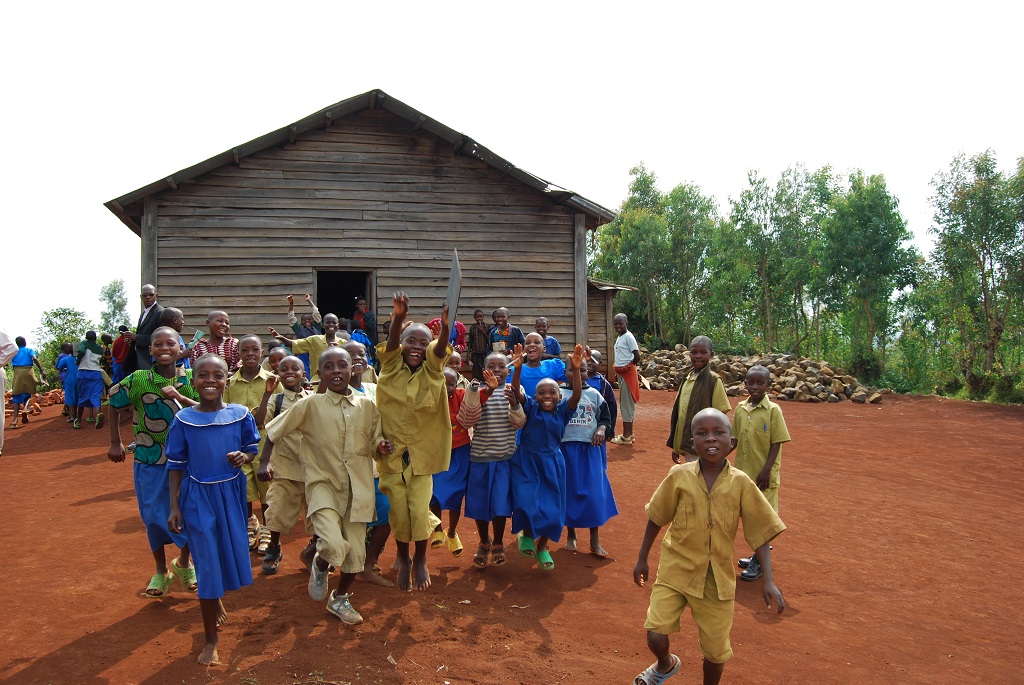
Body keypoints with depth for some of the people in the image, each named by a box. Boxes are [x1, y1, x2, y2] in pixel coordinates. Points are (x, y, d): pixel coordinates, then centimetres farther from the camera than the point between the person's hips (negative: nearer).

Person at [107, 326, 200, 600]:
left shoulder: (191, 379, -6)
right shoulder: (137, 380, -8)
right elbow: (114, 405, 7)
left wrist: (180, 397, -24)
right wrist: (115, 442, 7)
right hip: (149, 461, 0)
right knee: (154, 516, 8)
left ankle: (183, 562, 33)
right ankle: (161, 571, 30)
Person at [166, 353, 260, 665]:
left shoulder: (241, 414, -6)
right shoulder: (183, 420, -9)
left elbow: (253, 448, 7)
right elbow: (176, 466, -4)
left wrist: (243, 456, -17)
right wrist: (174, 507, -7)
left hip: (231, 493, 2)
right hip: (197, 497, -2)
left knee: (231, 553, 13)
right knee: (207, 564, 1)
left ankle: (216, 596, 50)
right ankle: (210, 640, 17)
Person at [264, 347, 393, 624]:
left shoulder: (367, 406, 2)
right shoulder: (310, 405, -5)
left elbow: (374, 445, 11)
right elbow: (272, 430, 5)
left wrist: (382, 447, -10)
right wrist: (266, 462, -2)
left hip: (358, 486, 3)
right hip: (323, 484, -3)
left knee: (356, 552, 9)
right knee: (334, 547, -23)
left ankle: (340, 598, 38)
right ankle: (320, 566, 16)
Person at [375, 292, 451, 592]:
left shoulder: (431, 370, -5)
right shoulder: (391, 367, -5)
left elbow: (441, 349, -26)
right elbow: (391, 341, -25)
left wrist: (445, 326, -48)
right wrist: (399, 317, -47)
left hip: (422, 453, 0)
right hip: (392, 452, 0)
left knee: (419, 510, -5)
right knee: (399, 512, 5)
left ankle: (420, 559, 21)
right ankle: (403, 559, 31)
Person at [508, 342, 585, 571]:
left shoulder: (563, 411, -5)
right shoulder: (531, 408, -8)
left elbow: (577, 395, -21)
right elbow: (516, 392, -22)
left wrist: (576, 370, -33)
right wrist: (518, 369, -38)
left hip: (552, 463, 2)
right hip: (527, 462, -2)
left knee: (552, 509, 5)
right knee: (527, 504, -19)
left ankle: (542, 547, 29)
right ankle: (527, 535, 12)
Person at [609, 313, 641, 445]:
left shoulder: (628, 336, -14)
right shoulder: (619, 337, 13)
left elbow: (637, 356, -17)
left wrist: (629, 366, -2)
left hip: (628, 372, -10)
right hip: (621, 373, 10)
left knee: (627, 404, -5)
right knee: (624, 403, 15)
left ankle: (626, 436, 0)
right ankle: (628, 434, 24)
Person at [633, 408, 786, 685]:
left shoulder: (741, 483, -10)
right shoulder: (679, 476, -10)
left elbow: (760, 533, -4)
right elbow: (656, 519, 3)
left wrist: (768, 581, -11)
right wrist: (642, 559, 9)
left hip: (718, 579, 0)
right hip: (675, 571, 0)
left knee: (716, 650, 8)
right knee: (655, 636, -5)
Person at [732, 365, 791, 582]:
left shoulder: (773, 410, -11)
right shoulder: (740, 408, 4)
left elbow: (777, 443, -11)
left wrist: (766, 470, -16)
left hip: (764, 474, -5)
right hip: (744, 472, 5)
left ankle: (760, 562, 16)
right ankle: (759, 554, 32)